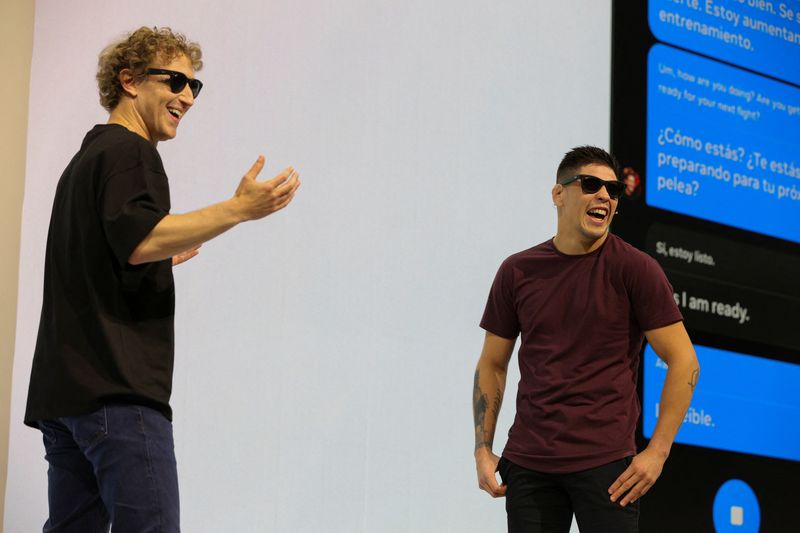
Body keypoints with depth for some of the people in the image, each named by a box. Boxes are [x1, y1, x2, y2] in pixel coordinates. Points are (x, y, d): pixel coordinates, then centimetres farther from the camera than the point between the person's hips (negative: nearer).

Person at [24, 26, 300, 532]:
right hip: (116, 387, -10)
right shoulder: (130, 151, -4)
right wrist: (240, 208, -21)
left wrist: (163, 259, 35)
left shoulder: (85, 158, 26)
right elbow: (139, 239, -21)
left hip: (61, 390, 10)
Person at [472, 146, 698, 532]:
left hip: (605, 462, -3)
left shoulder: (634, 269, -3)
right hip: (528, 464, 3)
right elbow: (492, 365, 13)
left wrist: (657, 452, -10)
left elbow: (683, 362, -4)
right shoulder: (517, 272, 6)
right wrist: (482, 450, 5)